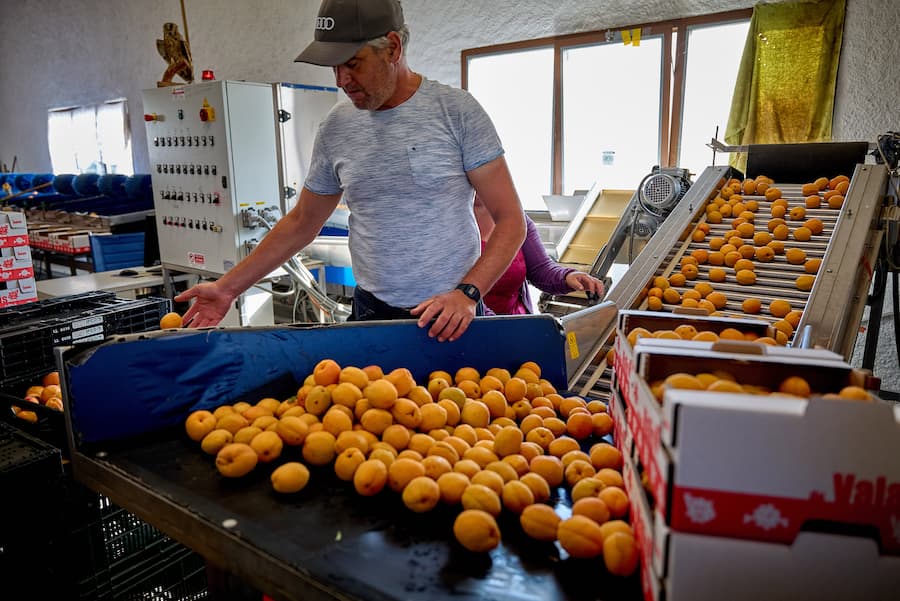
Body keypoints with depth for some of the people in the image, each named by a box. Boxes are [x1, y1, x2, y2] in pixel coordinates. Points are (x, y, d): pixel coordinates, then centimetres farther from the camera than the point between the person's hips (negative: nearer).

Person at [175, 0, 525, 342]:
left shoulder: (456, 110, -9)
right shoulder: (336, 127, 2)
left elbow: (510, 220, -8)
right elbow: (301, 224, 12)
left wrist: (467, 292, -22)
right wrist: (228, 287, 10)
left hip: (450, 319, -3)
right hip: (371, 312, 3)